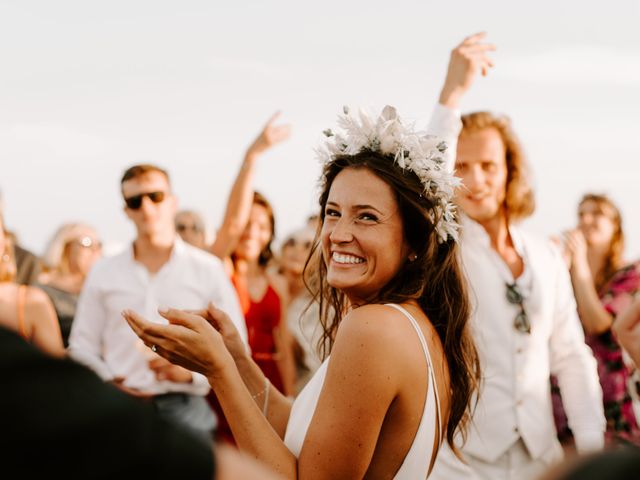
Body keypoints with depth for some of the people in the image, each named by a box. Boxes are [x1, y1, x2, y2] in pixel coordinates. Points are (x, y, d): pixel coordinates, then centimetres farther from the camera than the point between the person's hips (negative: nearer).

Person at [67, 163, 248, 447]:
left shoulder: (208, 270, 6)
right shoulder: (103, 273, 11)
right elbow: (82, 347, 14)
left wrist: (191, 371, -11)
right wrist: (110, 383, -3)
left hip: (185, 406, -1)